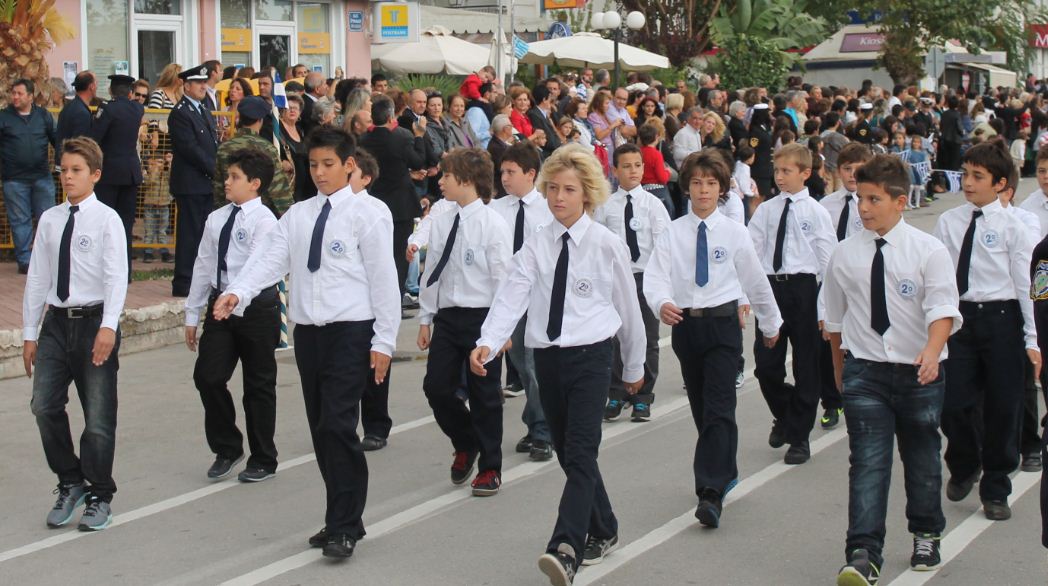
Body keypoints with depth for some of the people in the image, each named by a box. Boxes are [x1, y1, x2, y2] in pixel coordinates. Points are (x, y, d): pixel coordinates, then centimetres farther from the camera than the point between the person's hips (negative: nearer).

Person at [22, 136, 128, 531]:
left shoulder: (106, 219, -5)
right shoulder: (49, 220, 9)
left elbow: (117, 276, -14)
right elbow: (37, 278, 11)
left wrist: (108, 327, -25)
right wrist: (30, 333, 10)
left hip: (94, 321, -4)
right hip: (57, 321, 4)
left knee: (98, 417, 1)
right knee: (44, 406, -5)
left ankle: (99, 498, 16)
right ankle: (70, 484, 15)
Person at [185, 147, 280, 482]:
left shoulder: (263, 220, -10)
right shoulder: (217, 219, 10)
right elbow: (203, 266, 15)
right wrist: (193, 314, 15)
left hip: (257, 306, -6)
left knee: (259, 385, 5)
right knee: (207, 376, -2)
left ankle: (263, 461, 19)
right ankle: (226, 448, 18)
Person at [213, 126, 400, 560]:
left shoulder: (366, 216, -4)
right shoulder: (297, 216, 11)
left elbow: (383, 279, -4)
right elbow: (270, 260, 0)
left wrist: (384, 341, -7)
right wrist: (236, 293, -18)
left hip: (349, 332, -6)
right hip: (308, 330, 6)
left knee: (337, 425, -13)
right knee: (321, 428, 10)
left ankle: (344, 528, -4)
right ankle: (343, 519, 22)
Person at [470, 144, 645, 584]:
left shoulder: (606, 245, -3)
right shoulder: (536, 247, 4)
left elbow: (628, 307, 7)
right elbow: (510, 297, -9)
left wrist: (634, 366, 15)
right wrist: (487, 343, -26)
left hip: (590, 356, -4)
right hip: (547, 358, 4)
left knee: (580, 453, -15)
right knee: (568, 455, 14)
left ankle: (566, 549, -25)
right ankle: (602, 532, 33)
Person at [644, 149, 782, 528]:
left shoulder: (735, 233, 0)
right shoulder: (672, 234, 1)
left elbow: (756, 281, 10)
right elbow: (655, 277, -8)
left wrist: (771, 324, 21)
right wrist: (662, 304, -31)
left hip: (722, 323, -3)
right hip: (685, 324, 3)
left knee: (718, 408, -13)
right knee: (700, 408, 14)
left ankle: (711, 493, -19)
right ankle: (725, 472, 34)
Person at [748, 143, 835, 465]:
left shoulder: (816, 212, -3)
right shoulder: (765, 210, 6)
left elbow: (827, 261, -4)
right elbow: (750, 252, 6)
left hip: (802, 288, -3)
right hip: (769, 286, 3)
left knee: (806, 366, 5)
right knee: (766, 365, 4)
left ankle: (799, 436, 17)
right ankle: (784, 417, 32)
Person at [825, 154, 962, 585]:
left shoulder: (928, 251, -6)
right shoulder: (845, 254, 1)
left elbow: (942, 308, -16)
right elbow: (834, 316, 13)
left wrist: (932, 350, -34)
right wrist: (840, 368, 19)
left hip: (919, 371, 0)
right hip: (864, 371, 0)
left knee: (921, 459, 16)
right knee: (868, 463, -10)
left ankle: (926, 537, 37)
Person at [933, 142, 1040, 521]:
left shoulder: (1011, 227, -4)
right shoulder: (948, 222, 4)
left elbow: (1026, 283, -4)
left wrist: (1032, 340, -7)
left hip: (1000, 319, -2)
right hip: (958, 316, 2)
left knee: (1002, 408, 4)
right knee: (953, 403, 2)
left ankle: (995, 490, 21)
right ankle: (964, 467, 32)